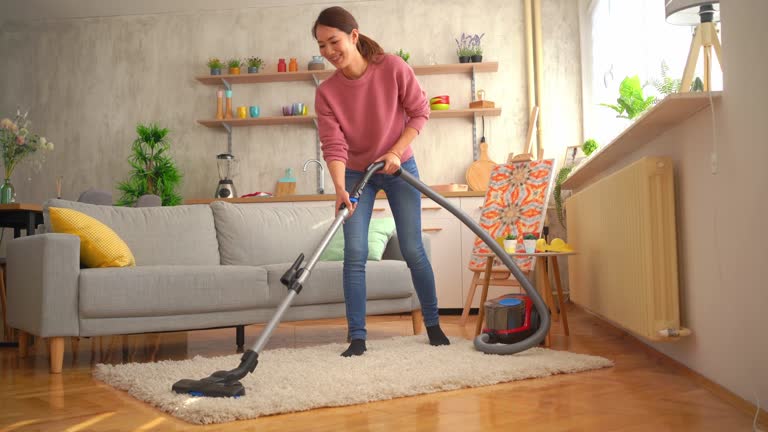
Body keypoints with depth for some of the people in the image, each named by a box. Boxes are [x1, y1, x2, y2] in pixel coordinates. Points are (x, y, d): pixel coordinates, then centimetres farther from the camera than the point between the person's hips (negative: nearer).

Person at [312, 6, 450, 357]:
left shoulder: (393, 68, -18)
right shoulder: (326, 92, -15)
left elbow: (420, 113, -8)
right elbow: (334, 146, -21)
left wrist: (395, 152, -18)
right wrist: (339, 188, -36)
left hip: (399, 169, -1)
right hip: (356, 175, 1)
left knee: (412, 250, 1)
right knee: (354, 254, -9)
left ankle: (432, 323, 18)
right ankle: (357, 336, -2)